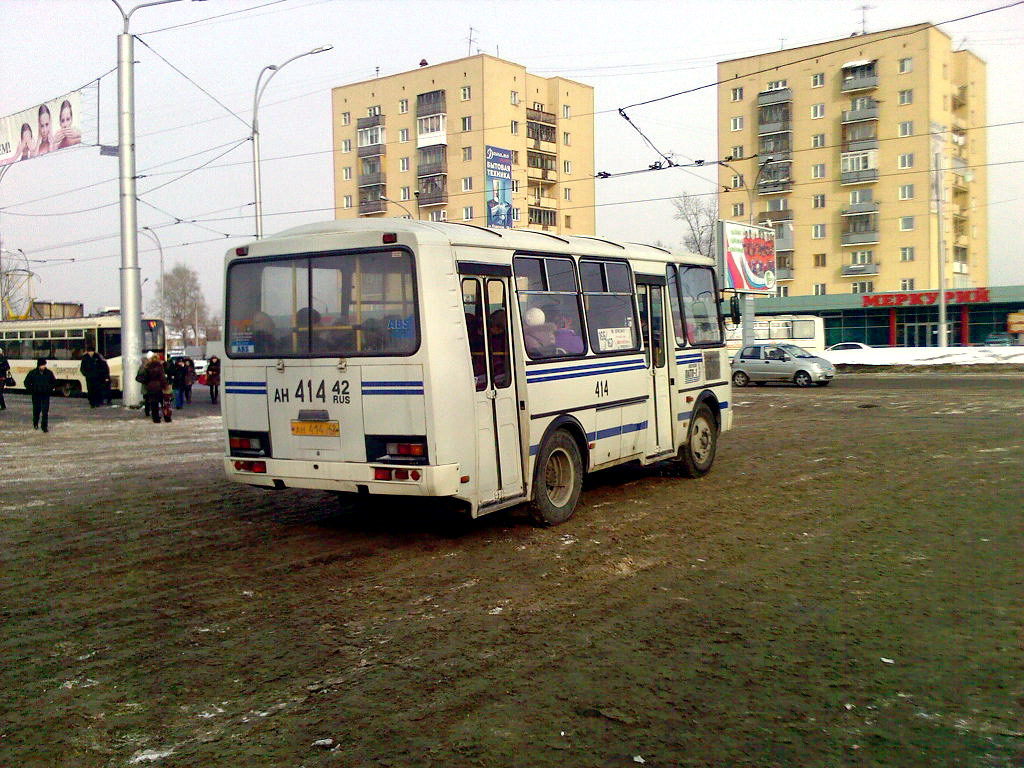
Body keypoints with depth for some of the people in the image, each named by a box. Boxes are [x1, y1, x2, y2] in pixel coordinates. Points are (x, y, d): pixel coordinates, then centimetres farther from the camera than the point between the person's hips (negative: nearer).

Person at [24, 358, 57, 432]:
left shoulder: (49, 373, 0)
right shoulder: (32, 373, -2)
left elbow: (54, 382, 12)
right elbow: (26, 382, 7)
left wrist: (50, 388, -3)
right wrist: (31, 389, -5)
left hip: (46, 395, 0)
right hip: (36, 395, 0)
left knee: (45, 411, -9)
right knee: (36, 410, 12)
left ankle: (45, 426, -5)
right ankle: (35, 424, 34)